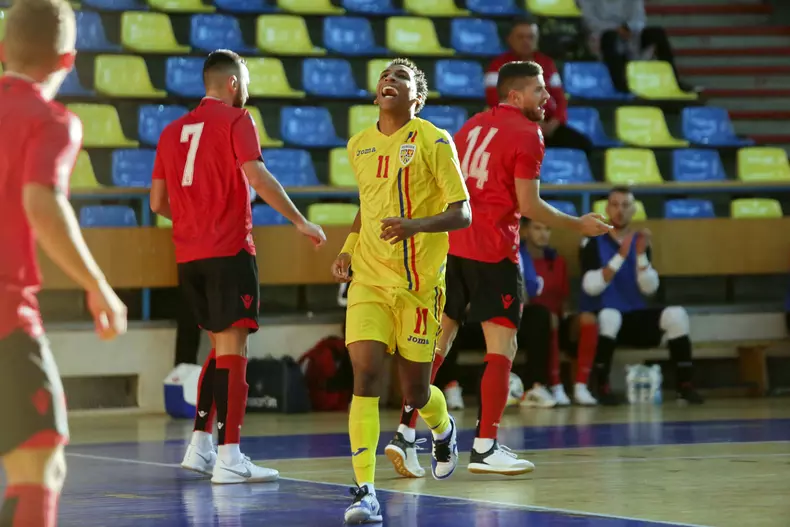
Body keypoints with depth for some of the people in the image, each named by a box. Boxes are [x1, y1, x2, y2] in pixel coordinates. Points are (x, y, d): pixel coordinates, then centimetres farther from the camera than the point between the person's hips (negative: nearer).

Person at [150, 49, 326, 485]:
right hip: (228, 251, -7)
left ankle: (200, 446, 17)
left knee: (220, 346, 19)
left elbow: (158, 201, 16)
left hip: (188, 256, 7)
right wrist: (301, 222, -14)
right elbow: (257, 176, -18)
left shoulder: (174, 130, 15)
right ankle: (229, 459, -12)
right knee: (232, 349, -7)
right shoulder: (235, 120, -4)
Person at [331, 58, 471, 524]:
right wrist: (348, 248, 11)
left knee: (415, 392, 6)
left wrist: (416, 224, -27)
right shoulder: (359, 145, 9)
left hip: (419, 282, -3)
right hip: (368, 279, 3)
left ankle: (443, 429, 44)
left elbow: (462, 214, -9)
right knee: (366, 373, -16)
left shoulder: (434, 141, -7)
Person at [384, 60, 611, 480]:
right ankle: (484, 448, -3)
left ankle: (405, 433, 2)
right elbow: (528, 205, -10)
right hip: (492, 250, -7)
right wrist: (579, 226, 1)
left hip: (450, 244, 7)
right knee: (502, 348, 0)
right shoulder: (527, 134, -6)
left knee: (437, 343, 9)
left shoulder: (473, 125, 17)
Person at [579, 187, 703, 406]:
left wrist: (641, 254, -15)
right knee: (609, 316, -38)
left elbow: (649, 289, -2)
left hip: (634, 319, 4)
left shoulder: (640, 240, 10)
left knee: (676, 315, -17)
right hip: (603, 319, -4)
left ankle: (685, 386, -14)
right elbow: (591, 287, -18)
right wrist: (620, 256, -22)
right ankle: (603, 388, -31)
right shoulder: (593, 241, -4)